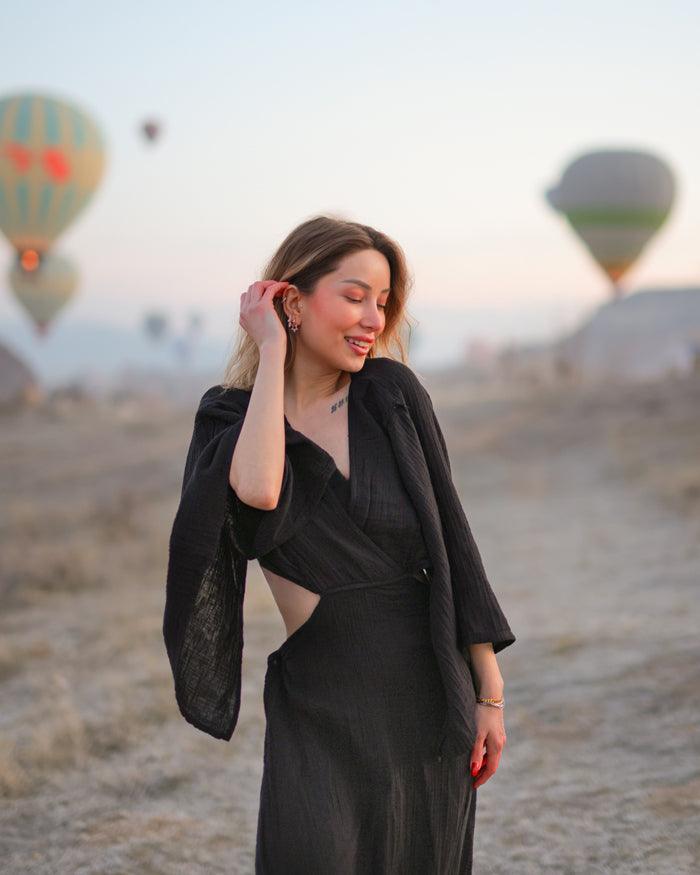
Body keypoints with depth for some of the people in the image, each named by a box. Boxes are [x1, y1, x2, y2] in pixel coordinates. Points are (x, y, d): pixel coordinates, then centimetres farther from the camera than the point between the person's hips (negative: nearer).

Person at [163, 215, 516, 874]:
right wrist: (272, 354, -14)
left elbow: (449, 534, 3)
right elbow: (257, 491, -25)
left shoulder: (392, 393, 1)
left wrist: (489, 694, 1)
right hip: (319, 707, -1)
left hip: (429, 694, 2)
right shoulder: (231, 415, -1)